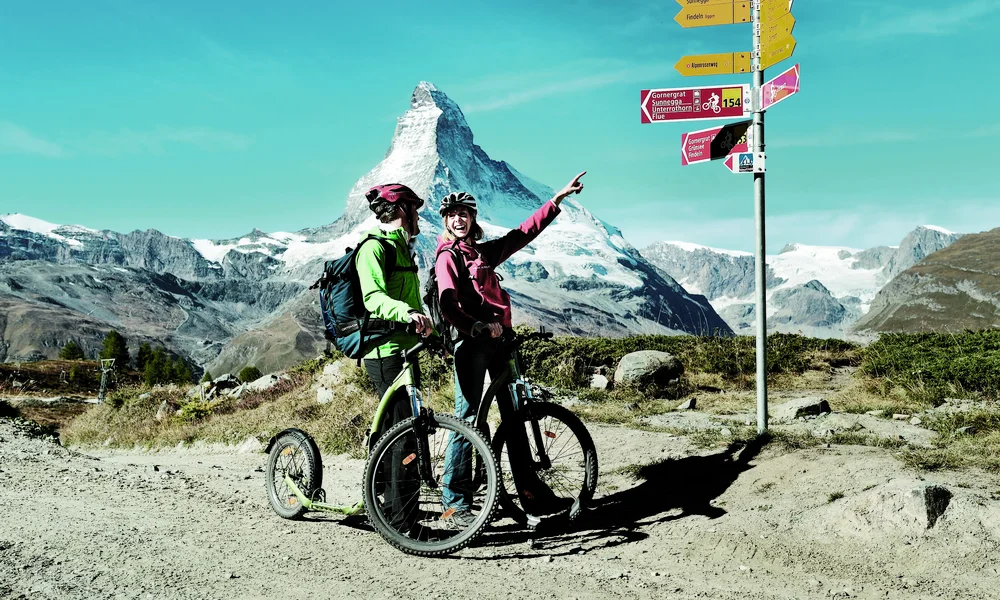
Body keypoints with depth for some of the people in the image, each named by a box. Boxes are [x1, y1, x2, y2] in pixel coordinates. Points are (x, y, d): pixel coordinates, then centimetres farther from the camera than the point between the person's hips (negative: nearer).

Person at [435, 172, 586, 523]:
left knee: (514, 415, 8)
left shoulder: (483, 252, 18)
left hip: (495, 339, 8)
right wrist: (479, 328, -28)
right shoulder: (448, 257, -2)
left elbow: (523, 233, 23)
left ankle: (531, 493, 13)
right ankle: (455, 499, 0)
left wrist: (558, 198, 24)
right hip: (470, 342, -8)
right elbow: (449, 307, -15)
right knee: (468, 416, -7)